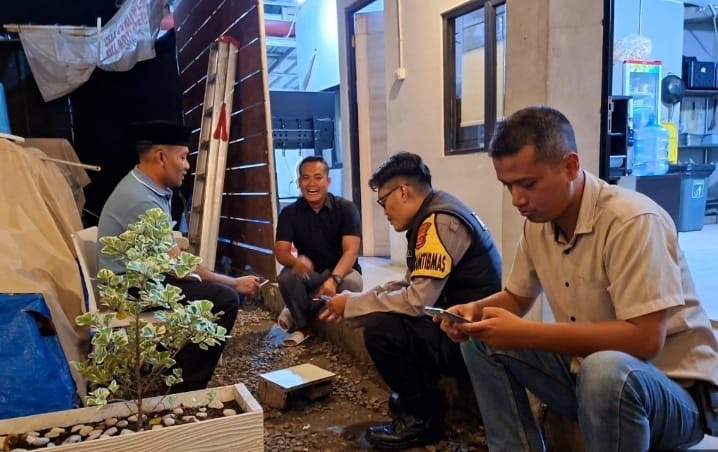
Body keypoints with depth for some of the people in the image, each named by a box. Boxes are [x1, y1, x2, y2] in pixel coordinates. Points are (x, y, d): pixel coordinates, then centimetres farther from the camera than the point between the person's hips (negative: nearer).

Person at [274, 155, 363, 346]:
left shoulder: (346, 208, -12)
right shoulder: (289, 213, -5)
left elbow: (351, 251, -22)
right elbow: (281, 252, -14)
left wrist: (334, 279, -42)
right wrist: (296, 262, -40)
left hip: (341, 271, -1)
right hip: (308, 273, 1)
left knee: (352, 283, -34)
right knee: (286, 278, -31)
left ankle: (299, 313, -10)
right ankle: (303, 325, -4)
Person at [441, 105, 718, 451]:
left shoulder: (632, 221, -25)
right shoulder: (537, 223, -2)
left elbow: (645, 339, -30)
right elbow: (517, 297, 13)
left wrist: (525, 334, -31)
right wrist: (475, 310, -10)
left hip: (675, 390, -6)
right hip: (586, 372, 7)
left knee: (605, 371, -38)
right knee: (480, 342, -5)